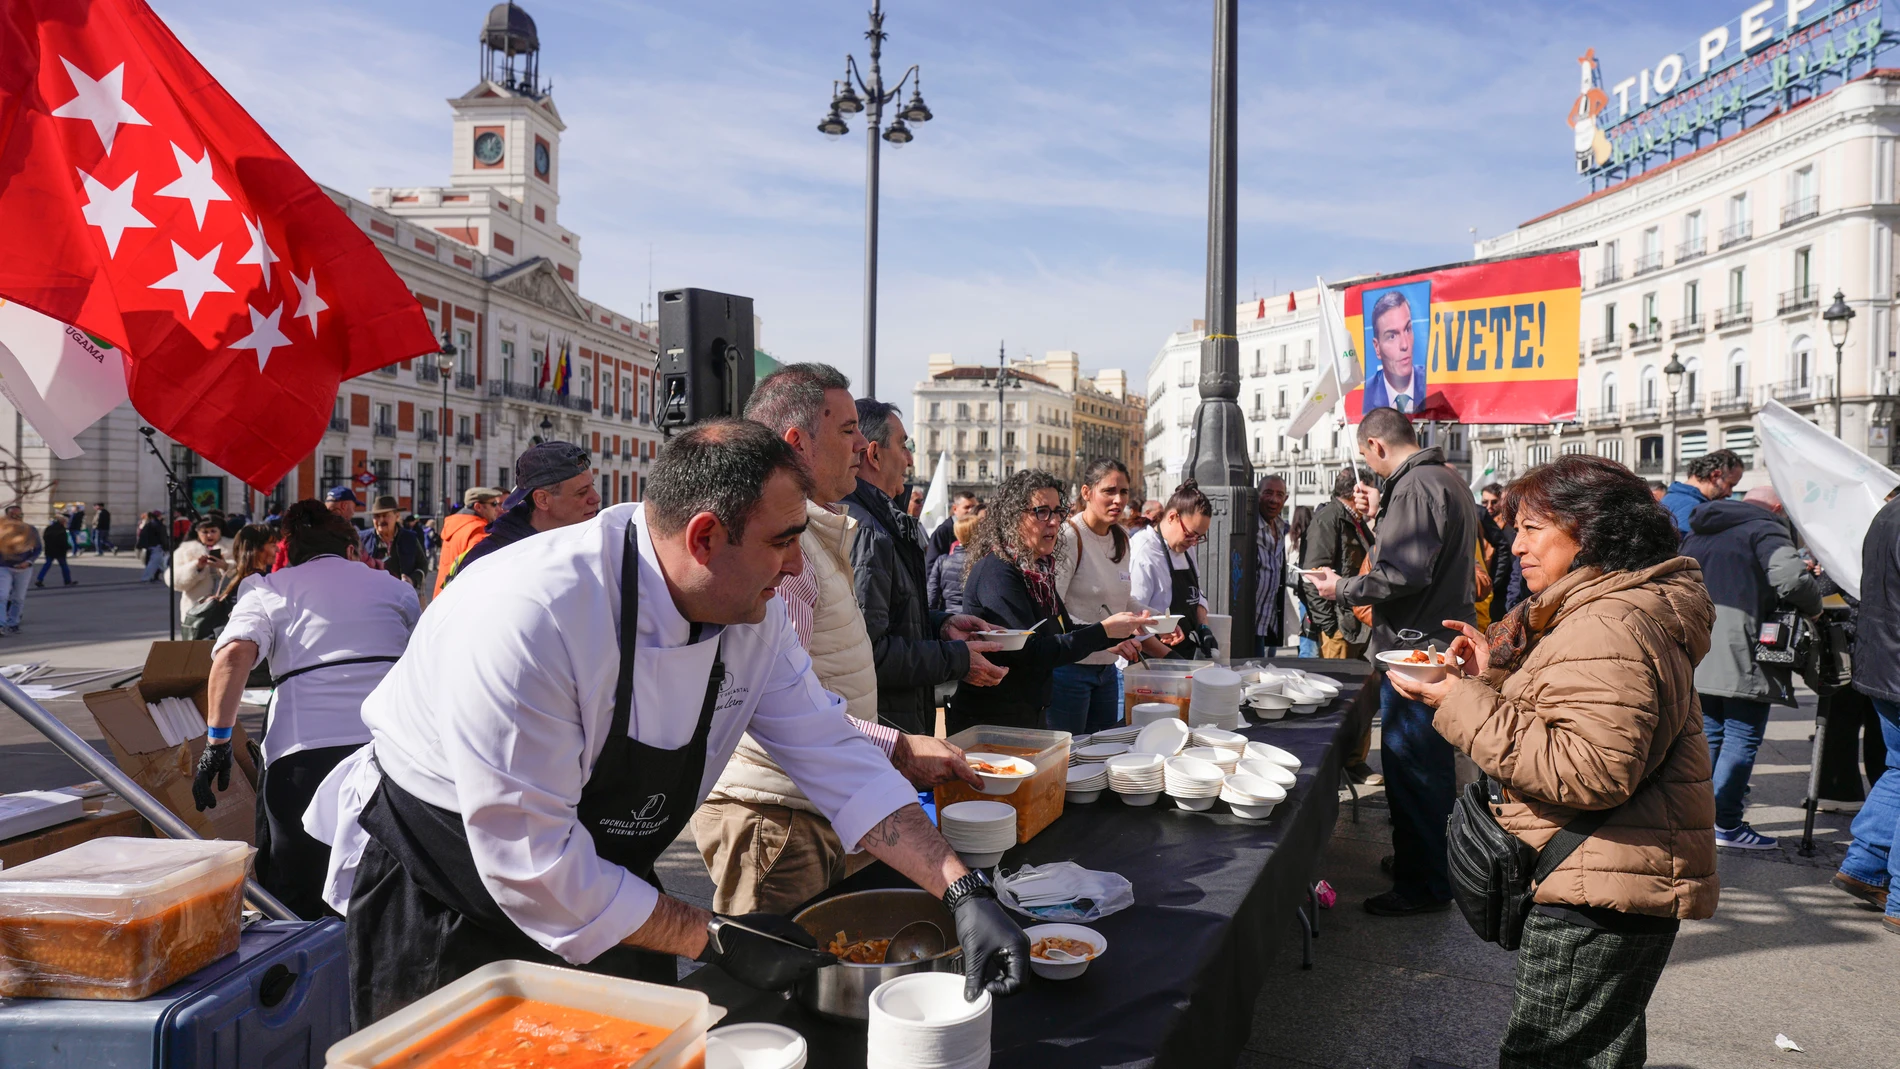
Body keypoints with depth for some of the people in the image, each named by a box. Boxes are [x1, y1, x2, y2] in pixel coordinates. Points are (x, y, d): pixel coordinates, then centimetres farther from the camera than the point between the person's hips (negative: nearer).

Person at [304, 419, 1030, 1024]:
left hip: (597, 883, 6)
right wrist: (715, 940, -23)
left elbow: (834, 757, -7)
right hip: (436, 899, -6)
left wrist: (962, 890, -17)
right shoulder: (529, 619, -35)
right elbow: (530, 863, -31)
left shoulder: (752, 615, -12)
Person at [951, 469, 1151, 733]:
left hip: (1031, 716, 9)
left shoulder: (1038, 570, 8)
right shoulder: (996, 573, -20)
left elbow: (1066, 633, 12)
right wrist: (1104, 631, -23)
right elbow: (1031, 652, -25)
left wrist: (1124, 628, -1)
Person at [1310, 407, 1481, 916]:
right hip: (1443, 640, 11)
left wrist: (1343, 589, -11)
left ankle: (1422, 884, 4)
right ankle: (1431, 866, 31)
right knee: (1432, 762, 19)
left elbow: (1404, 574, -24)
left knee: (1410, 766, -4)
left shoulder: (1414, 487, -17)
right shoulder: (1450, 481, 17)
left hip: (1416, 646, -11)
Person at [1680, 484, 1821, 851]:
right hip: (1738, 658, -7)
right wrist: (1813, 608, -3)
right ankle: (1727, 824, 1)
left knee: (1708, 735, 15)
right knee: (1742, 738, 0)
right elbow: (1792, 577, -19)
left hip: (1695, 655, 7)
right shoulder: (1764, 530, -4)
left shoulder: (1696, 534, 20)